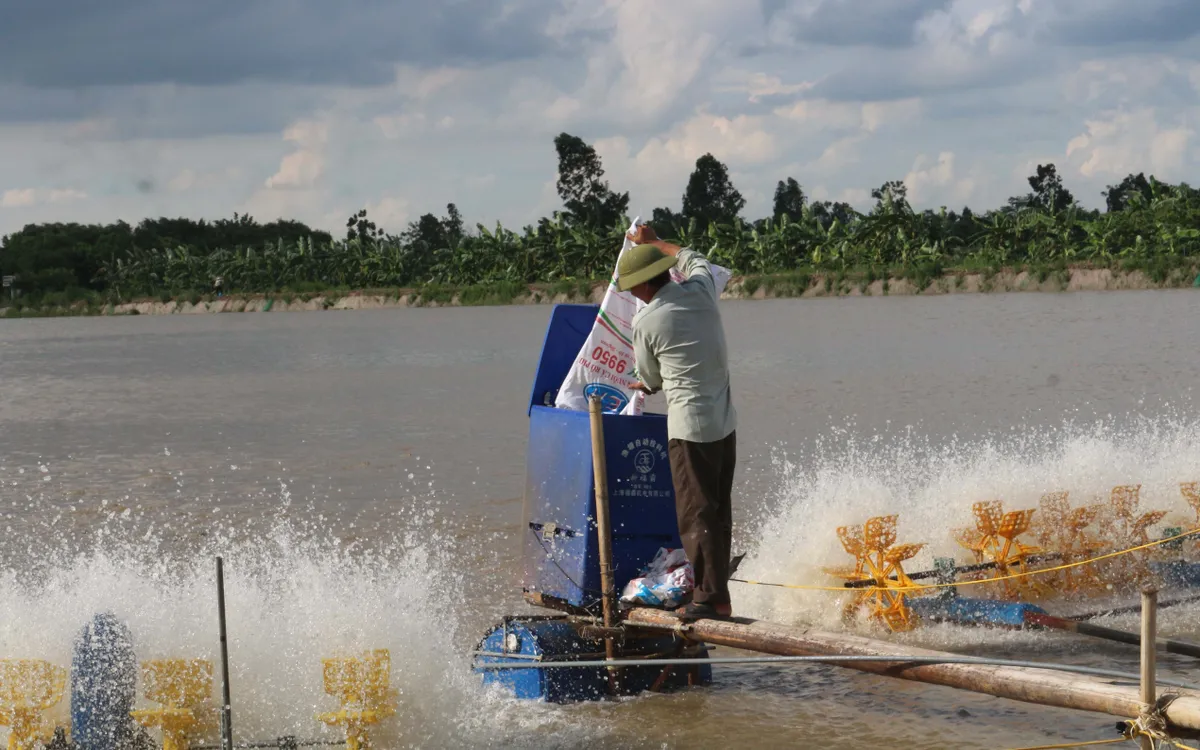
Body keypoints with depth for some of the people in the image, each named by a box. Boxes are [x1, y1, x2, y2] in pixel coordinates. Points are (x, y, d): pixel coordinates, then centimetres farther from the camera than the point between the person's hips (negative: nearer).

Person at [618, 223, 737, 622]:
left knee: (696, 515, -3)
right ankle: (716, 591, 21)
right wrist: (653, 242, 41)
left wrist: (649, 384, 31)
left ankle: (711, 596, -6)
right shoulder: (700, 290, 2)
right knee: (719, 512, 14)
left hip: (690, 428, -7)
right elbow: (693, 260, 29)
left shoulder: (645, 322, -10)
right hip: (726, 423, 7)